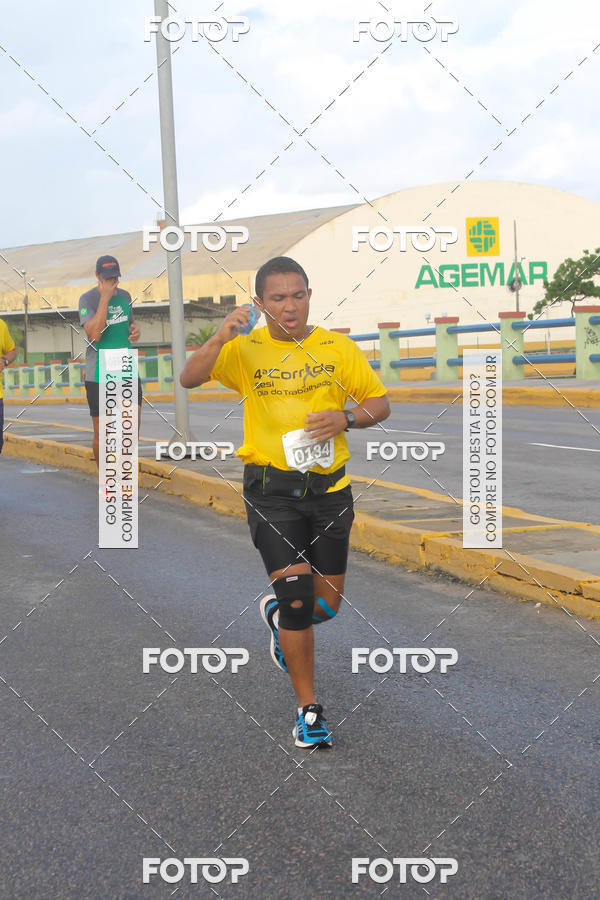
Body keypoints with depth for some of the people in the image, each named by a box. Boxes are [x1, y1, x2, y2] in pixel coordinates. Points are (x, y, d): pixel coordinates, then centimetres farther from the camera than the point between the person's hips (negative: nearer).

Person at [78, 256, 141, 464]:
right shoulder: (87, 299, -7)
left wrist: (135, 330, 4)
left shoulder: (125, 296, 10)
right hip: (98, 374, -4)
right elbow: (94, 334, -22)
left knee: (133, 421, -12)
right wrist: (105, 298, -21)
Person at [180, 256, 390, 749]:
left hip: (329, 487, 3)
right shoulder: (246, 349, -1)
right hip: (271, 489, -3)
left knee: (326, 604, 9)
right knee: (297, 594, -11)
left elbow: (379, 402, 9)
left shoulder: (339, 347, 4)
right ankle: (308, 708, 4)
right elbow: (190, 379, -12)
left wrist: (346, 418, -12)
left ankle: (278, 615, 45)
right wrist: (219, 339, -29)